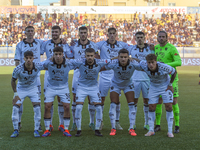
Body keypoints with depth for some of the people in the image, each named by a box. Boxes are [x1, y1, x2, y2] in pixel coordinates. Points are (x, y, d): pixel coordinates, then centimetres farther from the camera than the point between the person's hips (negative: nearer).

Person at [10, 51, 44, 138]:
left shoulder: (37, 66, -24)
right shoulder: (18, 69, -28)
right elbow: (13, 80, -11)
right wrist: (15, 94, -11)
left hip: (33, 89, 1)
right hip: (20, 90, -1)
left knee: (37, 108, -12)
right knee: (15, 108, -10)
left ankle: (36, 130, 1)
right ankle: (16, 130, 4)